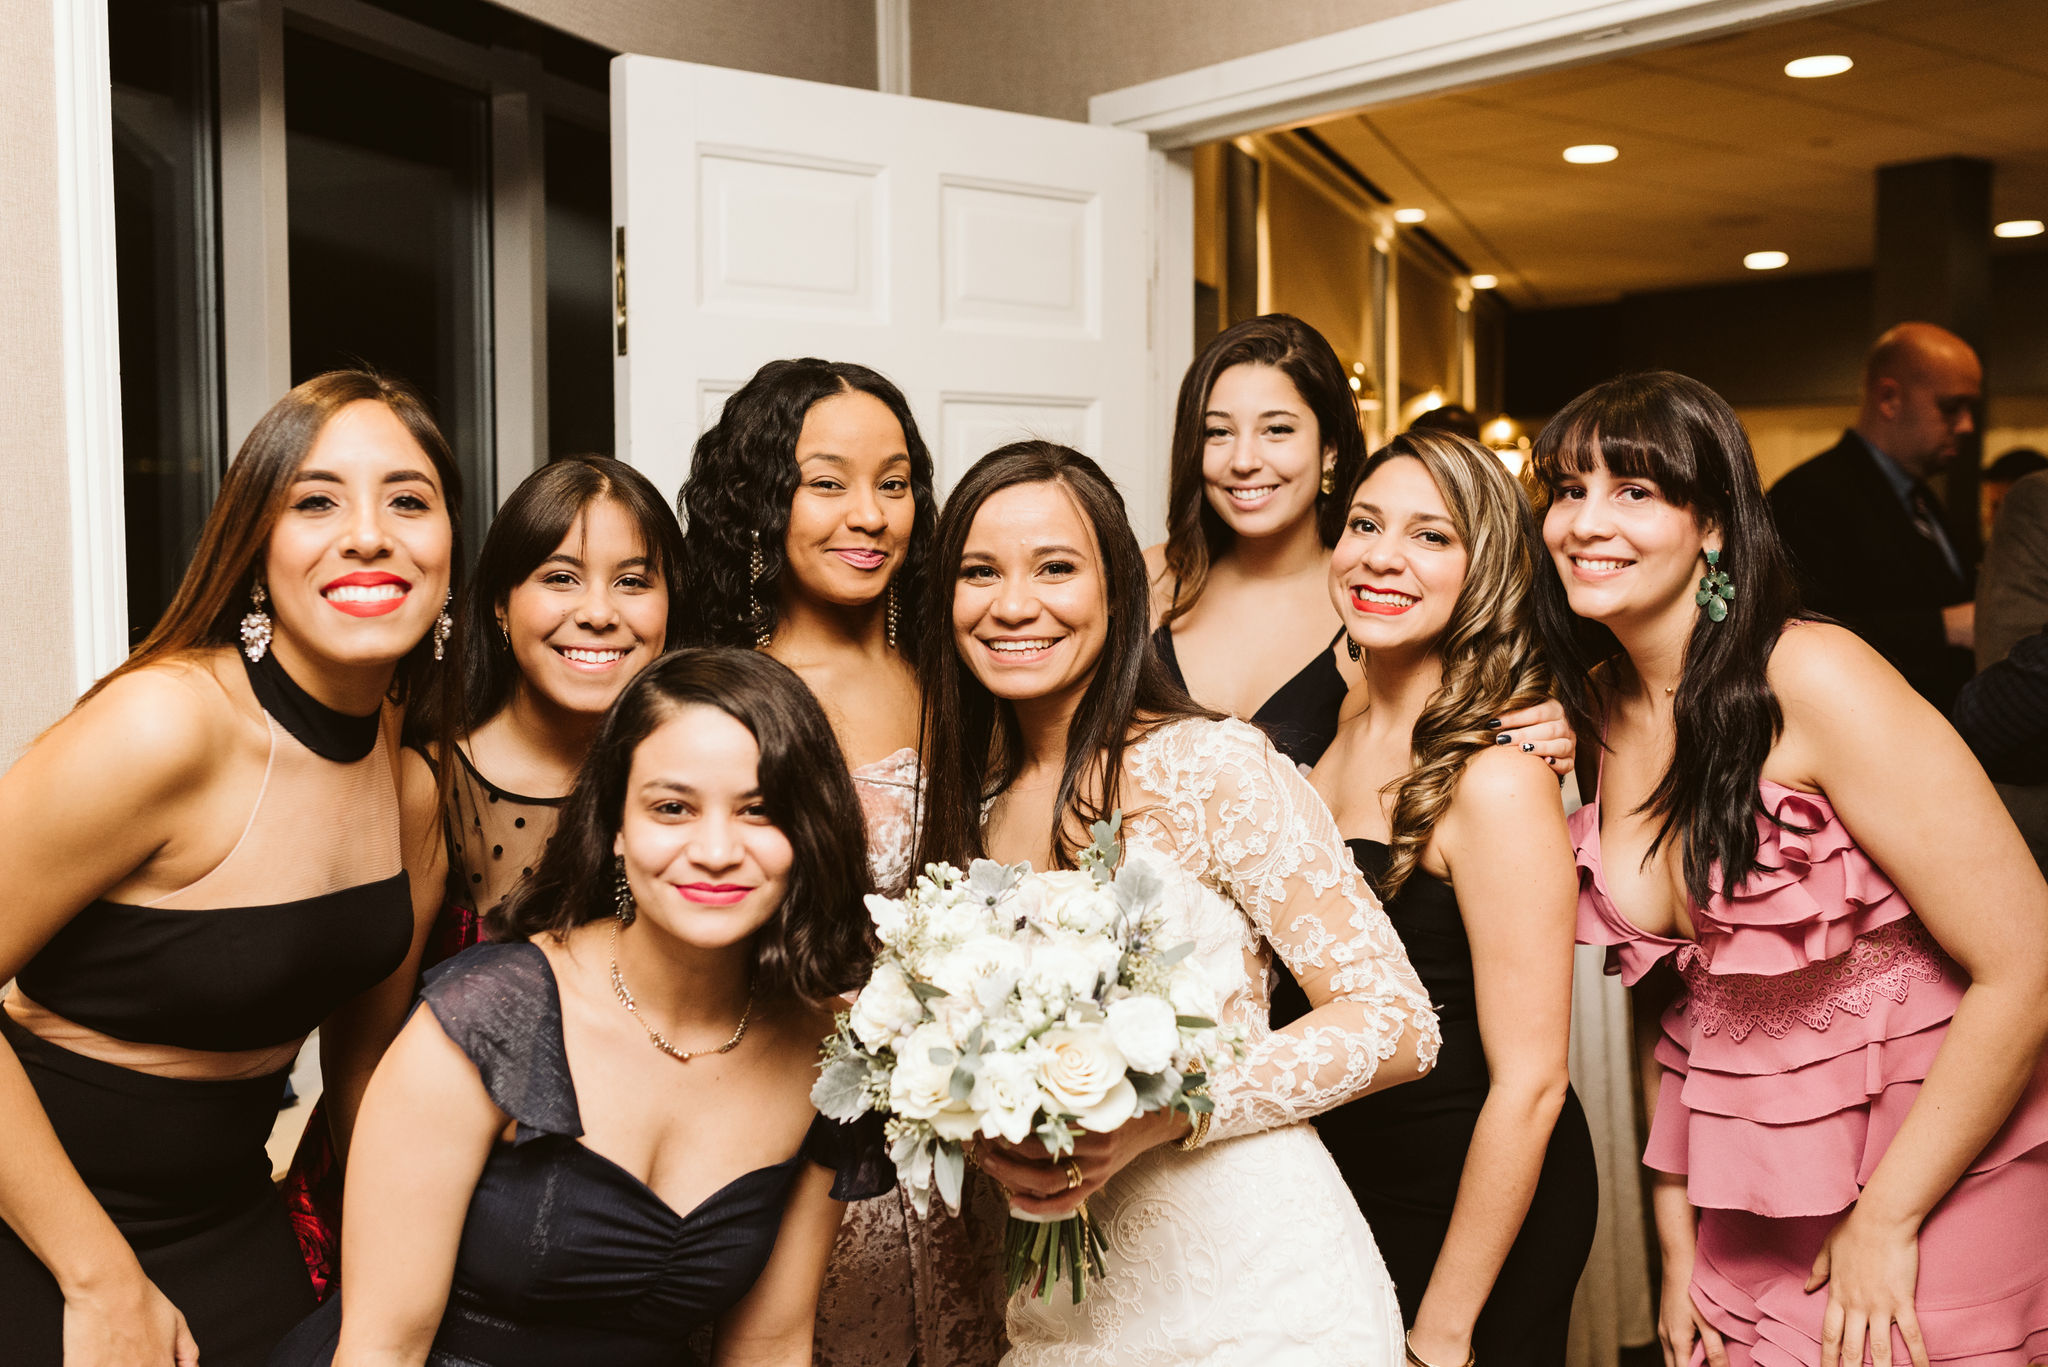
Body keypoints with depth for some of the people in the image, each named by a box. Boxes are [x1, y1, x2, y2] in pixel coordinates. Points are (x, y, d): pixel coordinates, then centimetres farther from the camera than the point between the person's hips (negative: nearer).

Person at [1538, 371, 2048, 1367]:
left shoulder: (1814, 678, -20)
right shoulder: (1598, 707, 0)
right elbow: (1663, 976, 5)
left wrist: (1887, 1218, -16)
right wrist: (1677, 1237, 2)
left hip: (1931, 1164, -5)